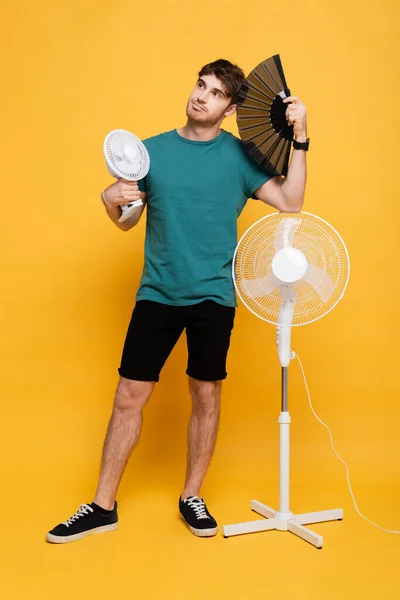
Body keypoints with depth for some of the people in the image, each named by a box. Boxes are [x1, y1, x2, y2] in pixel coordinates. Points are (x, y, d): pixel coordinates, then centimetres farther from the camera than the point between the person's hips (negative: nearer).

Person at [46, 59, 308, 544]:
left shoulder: (240, 156, 0)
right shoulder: (152, 150, 6)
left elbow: (290, 202, -11)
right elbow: (127, 222, 11)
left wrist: (299, 139, -17)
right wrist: (112, 200, -10)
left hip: (213, 297, -1)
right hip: (157, 293, 2)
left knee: (206, 397, 8)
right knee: (128, 396, 3)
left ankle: (192, 497, 27)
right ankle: (103, 507, 17)